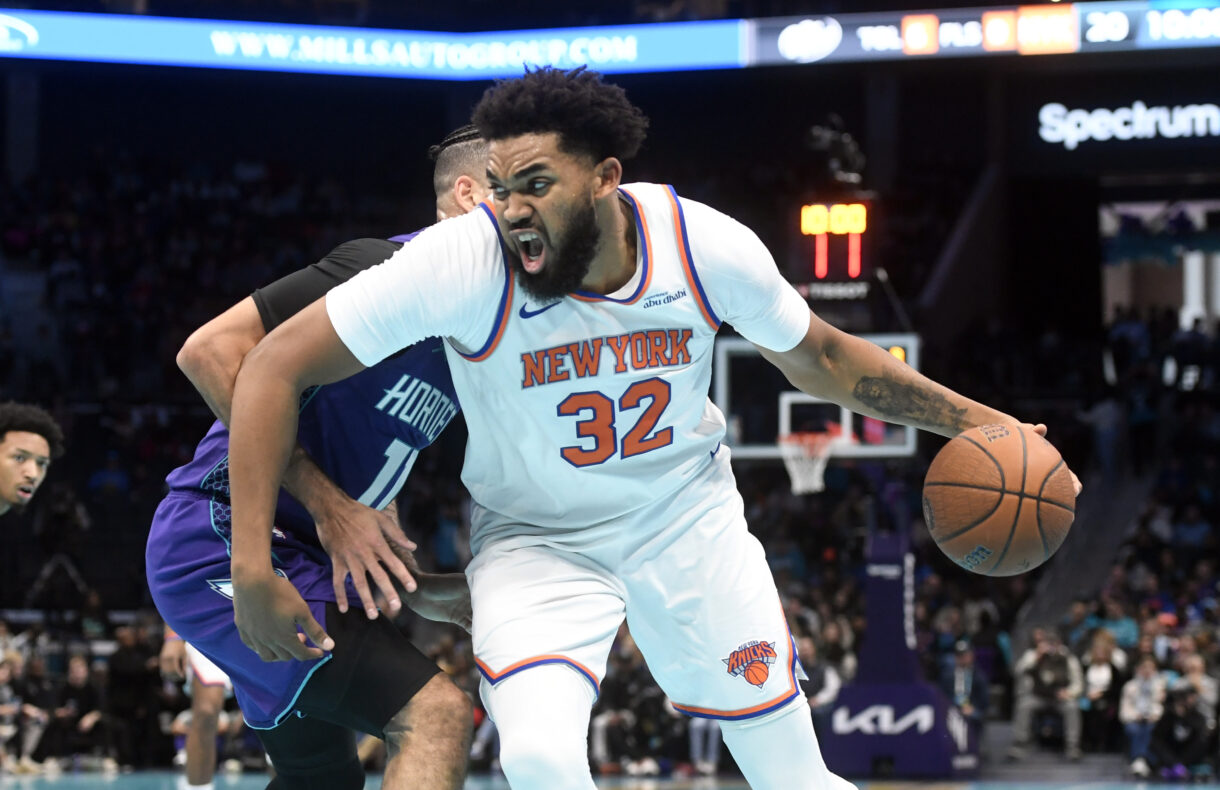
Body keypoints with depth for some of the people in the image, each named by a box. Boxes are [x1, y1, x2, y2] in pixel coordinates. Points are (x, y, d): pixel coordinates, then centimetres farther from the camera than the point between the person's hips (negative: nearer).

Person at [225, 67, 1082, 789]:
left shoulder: (707, 247, -20)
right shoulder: (463, 263, -30)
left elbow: (818, 356, 2)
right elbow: (277, 367, -25)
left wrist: (975, 421, 0)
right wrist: (254, 570, -29)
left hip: (688, 518, 2)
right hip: (536, 538, -2)